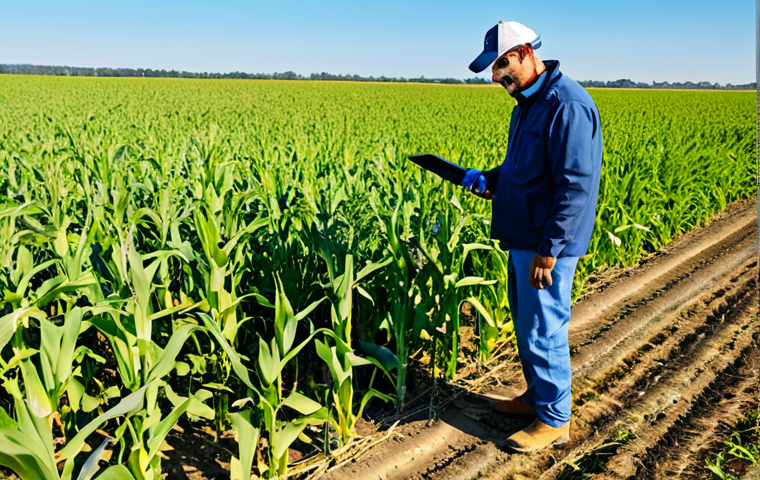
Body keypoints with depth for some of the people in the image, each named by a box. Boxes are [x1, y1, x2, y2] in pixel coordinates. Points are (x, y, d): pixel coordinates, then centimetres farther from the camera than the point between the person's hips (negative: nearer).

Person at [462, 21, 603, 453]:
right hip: (525, 237, 10)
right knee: (527, 324, 19)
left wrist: (548, 250, -23)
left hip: (548, 244, -10)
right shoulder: (529, 102, 12)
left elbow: (576, 186, -23)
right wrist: (490, 180, 6)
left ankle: (555, 421, 20)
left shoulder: (567, 105, -20)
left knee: (542, 330, 2)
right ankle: (537, 396, 37)